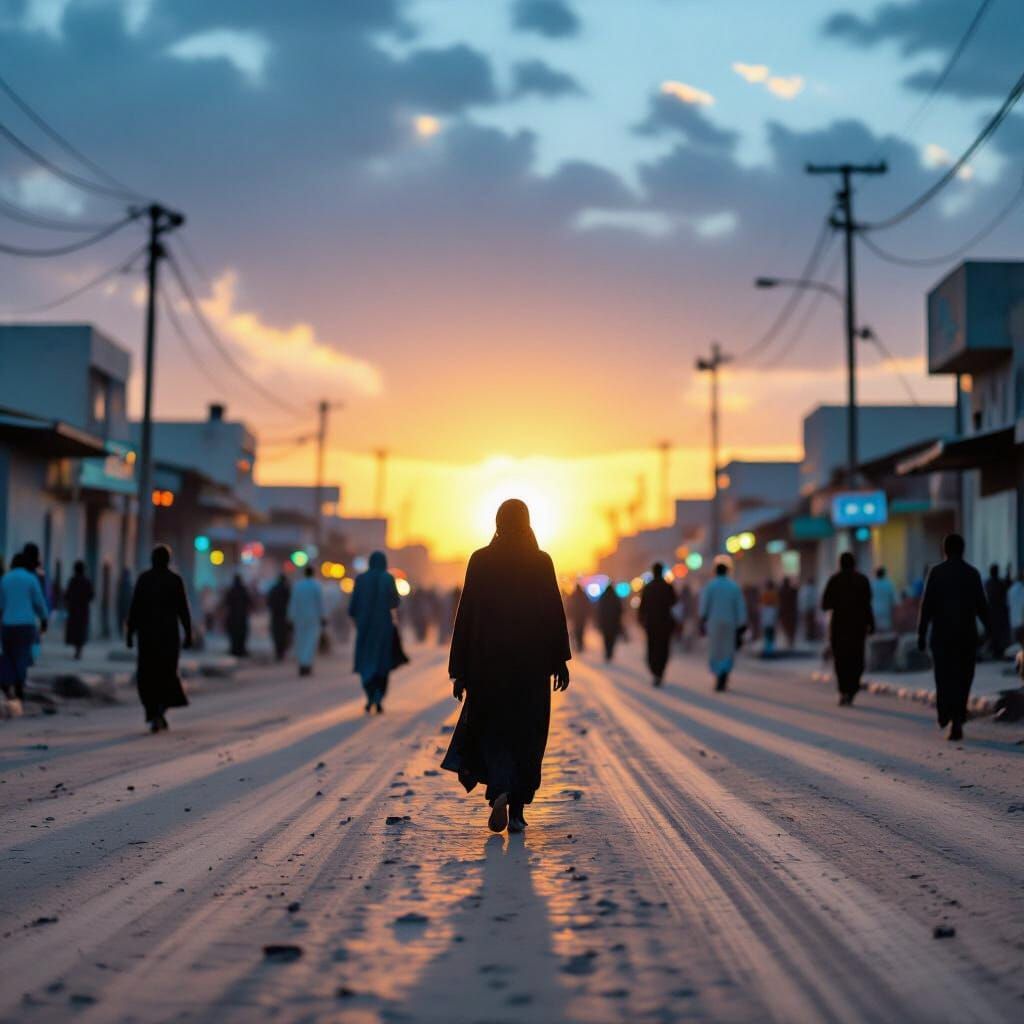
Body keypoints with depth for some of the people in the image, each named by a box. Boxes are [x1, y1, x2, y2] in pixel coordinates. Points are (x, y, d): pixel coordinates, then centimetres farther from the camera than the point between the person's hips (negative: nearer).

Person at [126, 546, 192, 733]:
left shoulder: (143, 579, -2)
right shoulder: (175, 580, -2)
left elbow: (135, 607, -4)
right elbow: (183, 610, -2)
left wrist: (130, 632, 2)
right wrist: (188, 634, 5)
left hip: (147, 633, 0)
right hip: (169, 633, 0)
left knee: (148, 675, 8)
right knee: (167, 672, 11)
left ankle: (154, 715, 0)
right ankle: (161, 707, -12)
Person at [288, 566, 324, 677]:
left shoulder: (297, 585, 1)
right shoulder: (316, 585, -7)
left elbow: (292, 603, 1)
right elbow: (320, 602, -8)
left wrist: (291, 618, 6)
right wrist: (322, 617, -2)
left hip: (299, 618, 3)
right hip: (313, 617, -3)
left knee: (300, 641, 11)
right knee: (311, 641, -2)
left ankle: (302, 666, 12)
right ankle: (307, 665, -16)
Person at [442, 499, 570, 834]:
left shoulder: (481, 560, -3)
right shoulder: (541, 561, -3)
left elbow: (466, 615, -3)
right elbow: (555, 613, -3)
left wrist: (459, 671, 1)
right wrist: (561, 662, 5)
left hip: (489, 661, 0)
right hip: (531, 662, 0)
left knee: (492, 729, 11)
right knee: (526, 732, 10)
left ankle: (499, 791, -13)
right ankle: (517, 811, 10)